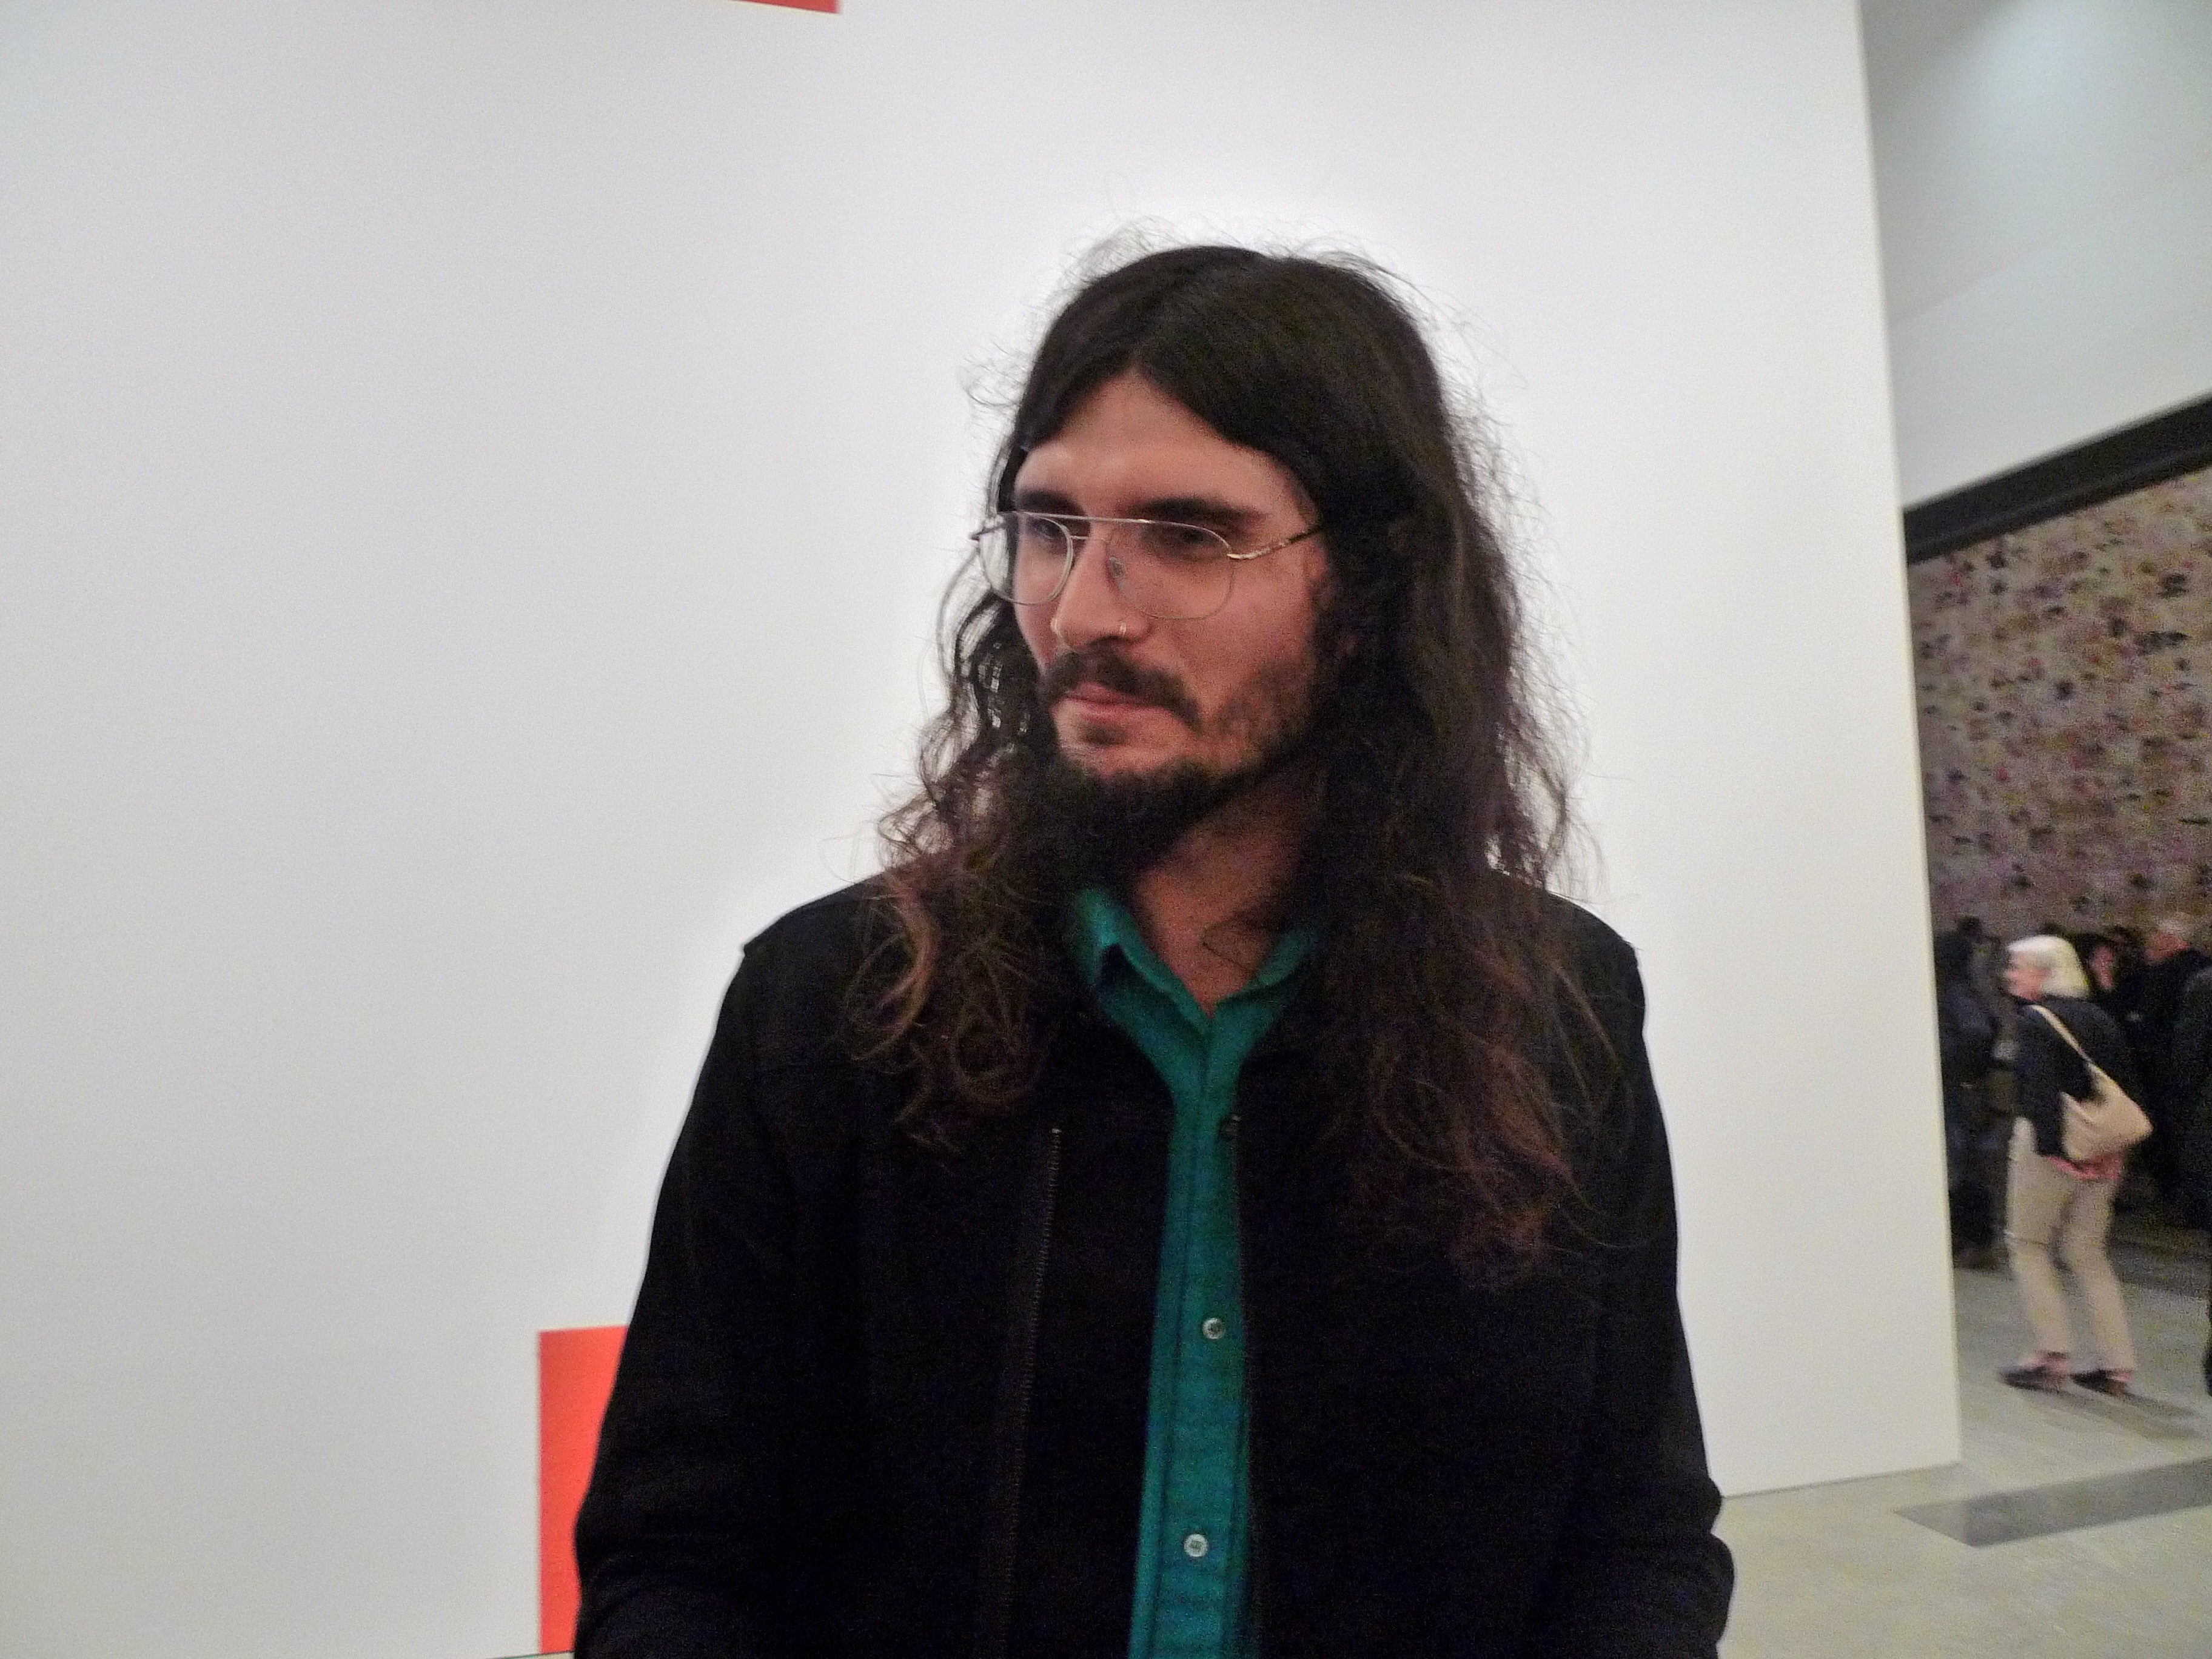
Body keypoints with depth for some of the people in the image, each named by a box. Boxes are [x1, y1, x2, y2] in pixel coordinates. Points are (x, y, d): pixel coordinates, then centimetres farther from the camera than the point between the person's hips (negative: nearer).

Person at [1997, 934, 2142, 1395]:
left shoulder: (2036, 1018, -12)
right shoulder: (2100, 1018, 10)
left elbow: (2041, 1089, -20)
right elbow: (2126, 1083, 9)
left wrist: (2052, 1147, -17)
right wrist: (2115, 1151, 8)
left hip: (2050, 1147, -7)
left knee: (2028, 1242, 6)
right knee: (2088, 1253, 14)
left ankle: (2050, 1355, 3)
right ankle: (2117, 1365, 14)